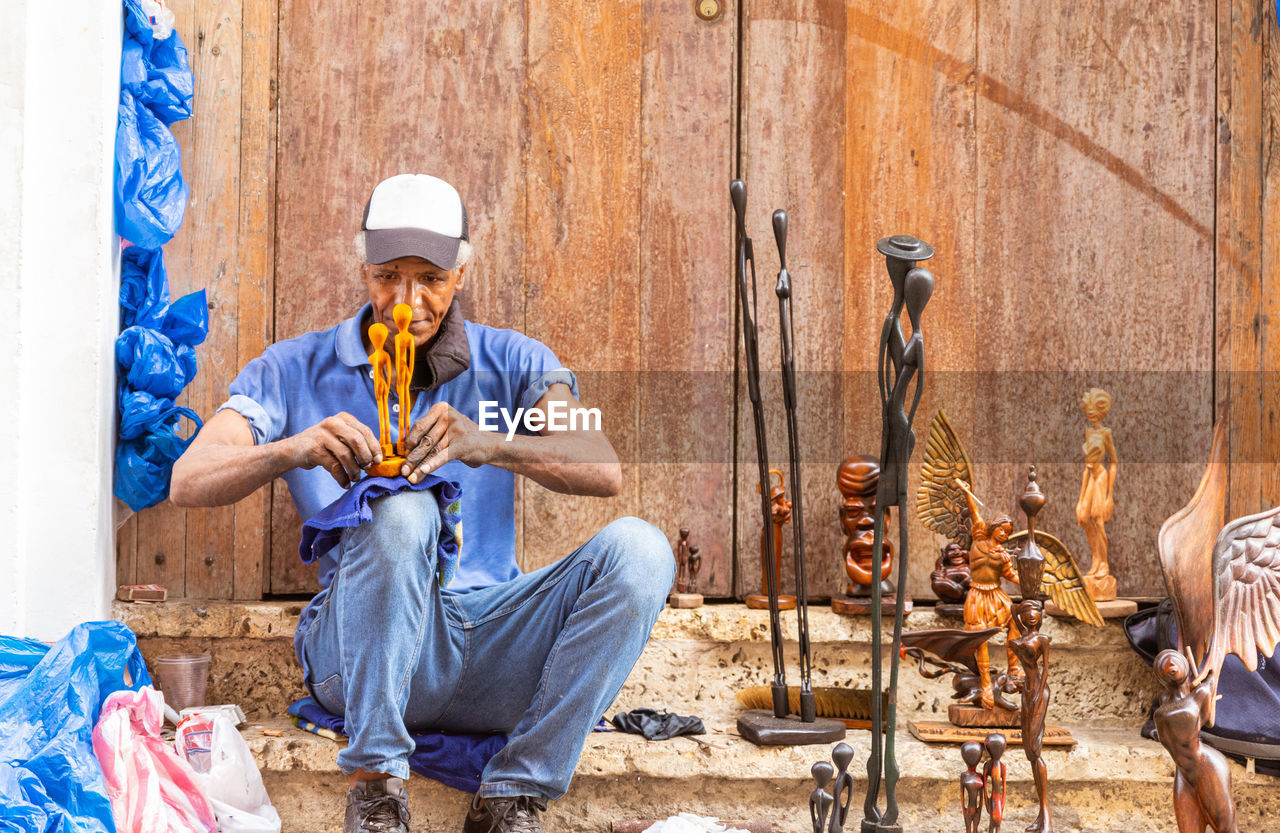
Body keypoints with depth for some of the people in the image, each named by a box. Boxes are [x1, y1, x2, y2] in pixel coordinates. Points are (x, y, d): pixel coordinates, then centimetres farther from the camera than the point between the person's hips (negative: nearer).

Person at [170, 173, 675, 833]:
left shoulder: (511, 362, 8)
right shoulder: (296, 371, 7)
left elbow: (603, 471, -11)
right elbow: (189, 482, -7)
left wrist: (487, 445, -31)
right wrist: (294, 449, -28)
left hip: (492, 651, 2)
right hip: (359, 654, -2)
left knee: (637, 549, -23)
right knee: (400, 513, -33)